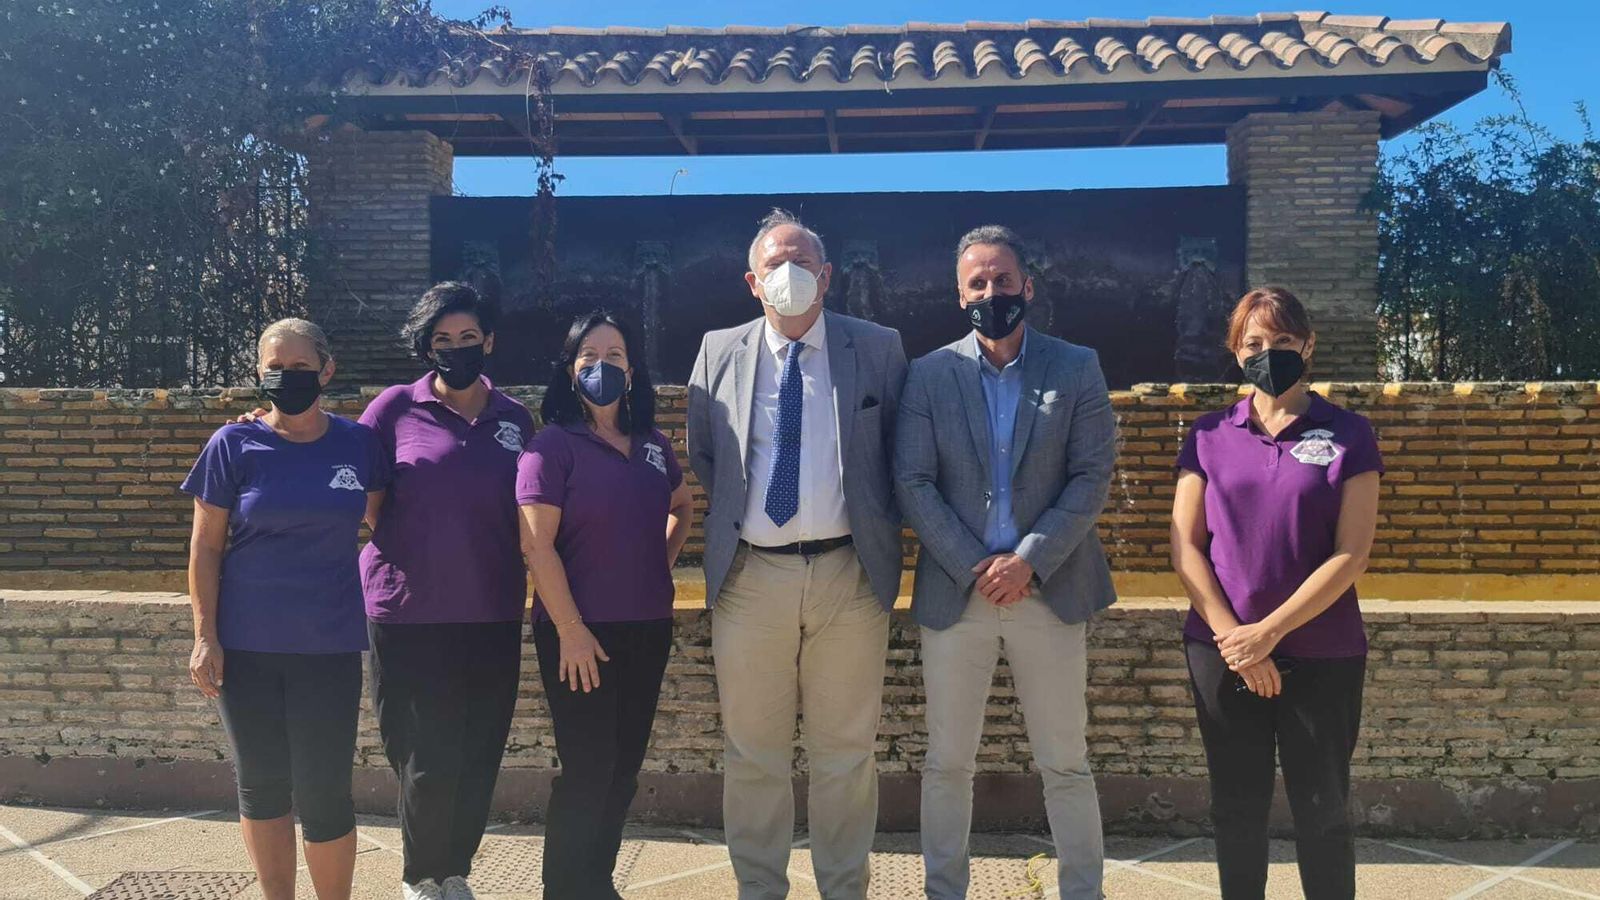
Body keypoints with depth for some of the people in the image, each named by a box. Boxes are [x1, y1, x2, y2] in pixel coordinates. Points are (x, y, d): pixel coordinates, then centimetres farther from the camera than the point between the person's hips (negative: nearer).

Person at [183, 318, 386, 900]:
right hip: (246, 646, 0)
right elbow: (205, 547, 1)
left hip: (329, 645, 0)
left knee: (323, 792, 1)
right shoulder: (234, 445, -2)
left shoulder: (357, 443, 2)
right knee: (261, 786, 12)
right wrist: (205, 636, -4)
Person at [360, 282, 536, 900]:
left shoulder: (515, 419, 9)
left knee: (478, 757, 10)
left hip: (492, 616, 3)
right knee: (427, 759, 1)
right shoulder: (397, 408, -1)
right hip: (409, 614, -3)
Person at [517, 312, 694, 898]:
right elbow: (536, 544, -14)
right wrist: (571, 629, -16)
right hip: (583, 633, -6)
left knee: (625, 767, 13)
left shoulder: (652, 444, 9)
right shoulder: (553, 444, -8)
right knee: (588, 770, 0)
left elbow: (682, 507, 27)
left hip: (648, 630, 6)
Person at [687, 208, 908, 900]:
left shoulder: (878, 350, 4)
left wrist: (880, 529, 4)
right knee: (753, 755, 10)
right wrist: (738, 511, 8)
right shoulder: (719, 353, 7)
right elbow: (701, 455, 16)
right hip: (750, 577, 1)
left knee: (845, 755, 9)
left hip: (851, 575, -1)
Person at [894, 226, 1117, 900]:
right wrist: (975, 568, -10)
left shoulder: (1078, 369, 3)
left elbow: (1092, 477, -2)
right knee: (946, 764, 9)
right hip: (954, 592, 1)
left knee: (1066, 764, 8)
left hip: (1049, 589, 0)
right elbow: (913, 483, -2)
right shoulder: (929, 375, 4)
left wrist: (1028, 560, -12)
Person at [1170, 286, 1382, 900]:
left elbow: (1350, 555, -8)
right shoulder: (1209, 435, 5)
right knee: (1237, 810, 10)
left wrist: (1268, 631, -15)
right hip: (1223, 654, 2)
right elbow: (1185, 545, 1)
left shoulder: (1348, 436, -1)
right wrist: (1231, 636, -10)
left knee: (1322, 813, 7)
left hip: (1321, 657, -1)